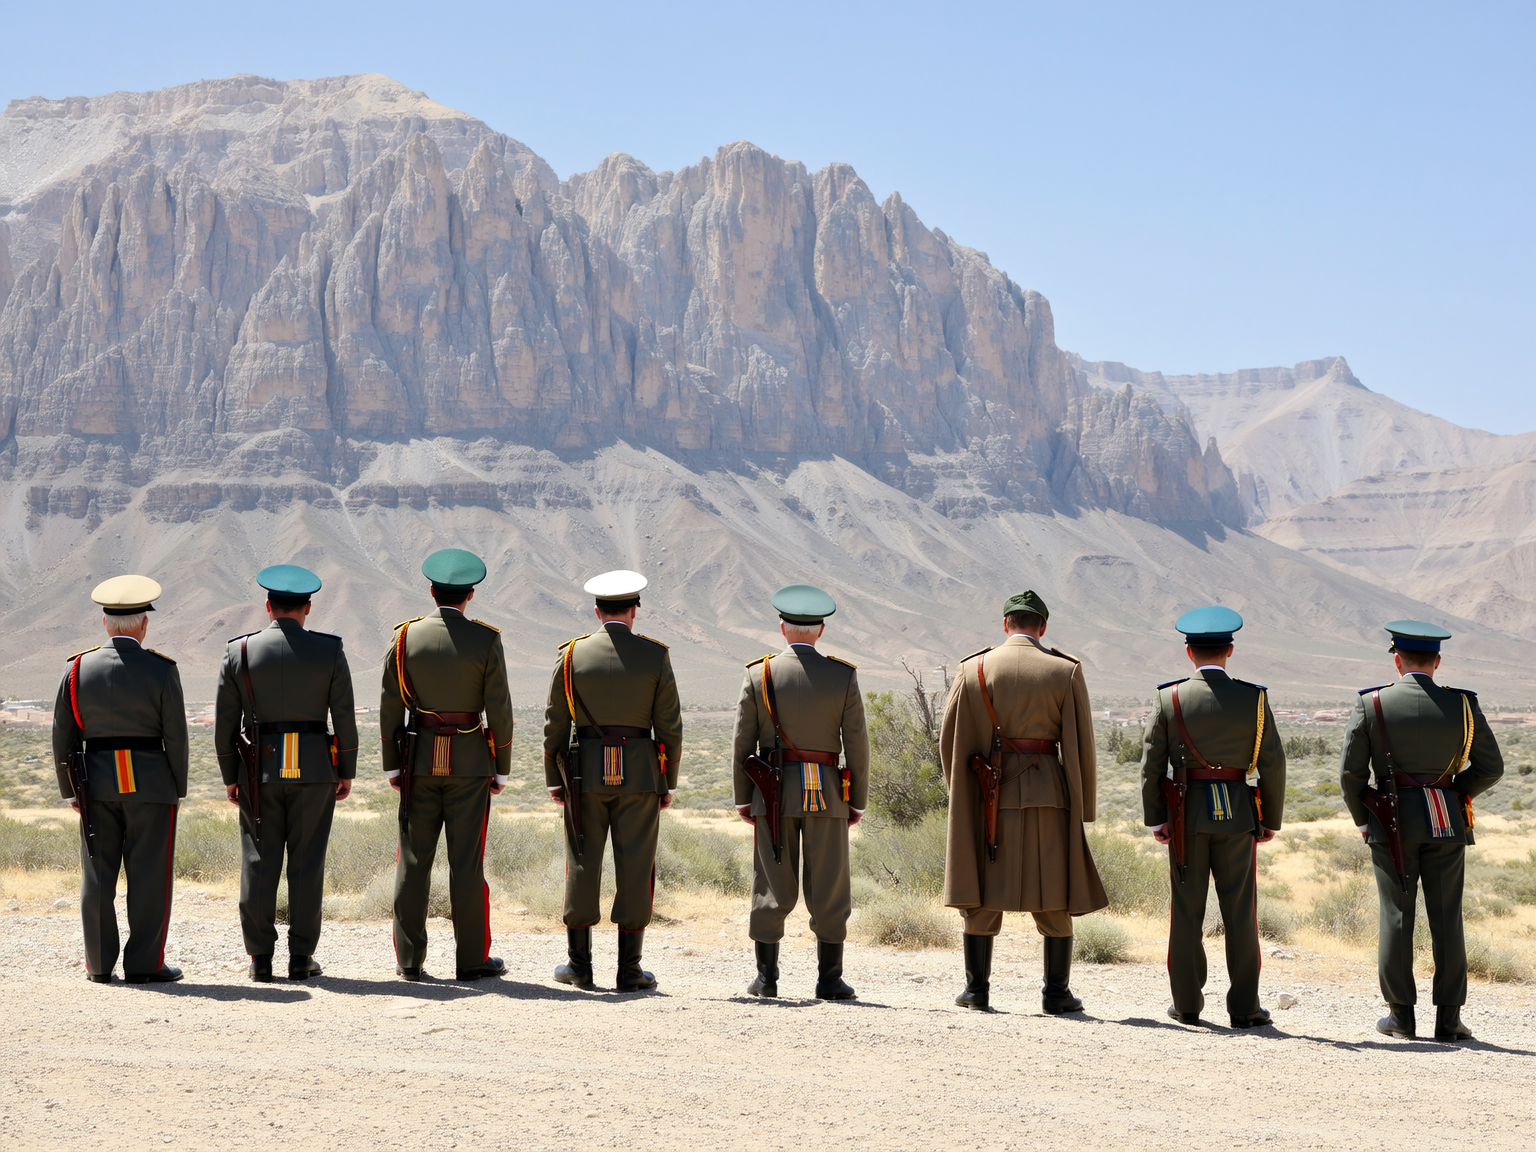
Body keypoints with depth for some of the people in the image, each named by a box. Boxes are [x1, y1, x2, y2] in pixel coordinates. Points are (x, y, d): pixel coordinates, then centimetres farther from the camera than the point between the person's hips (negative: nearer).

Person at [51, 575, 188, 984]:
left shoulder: (79, 669, 1)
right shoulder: (161, 670, -8)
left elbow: (63, 736, 3)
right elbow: (175, 736, -7)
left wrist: (71, 791, 12)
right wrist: (178, 790, 4)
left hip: (96, 782, 3)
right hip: (151, 782, -3)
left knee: (98, 875, 8)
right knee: (149, 875, 2)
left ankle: (99, 964, 11)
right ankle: (145, 964, 2)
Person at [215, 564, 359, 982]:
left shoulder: (239, 652, 0)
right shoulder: (329, 651, -2)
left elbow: (225, 721, 2)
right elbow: (344, 717, -2)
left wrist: (230, 776, 10)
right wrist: (347, 772, 7)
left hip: (259, 768, 1)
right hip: (314, 768, 0)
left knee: (260, 862, 4)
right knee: (307, 862, 3)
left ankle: (261, 958, 4)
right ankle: (301, 957, 4)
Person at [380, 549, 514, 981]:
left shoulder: (405, 637, -2)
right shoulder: (486, 641, -8)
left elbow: (389, 707, 0)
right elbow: (499, 710, -7)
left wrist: (392, 766, 8)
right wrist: (502, 768, 3)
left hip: (419, 760, 2)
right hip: (470, 762, -2)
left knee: (414, 861, 6)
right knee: (467, 861, 1)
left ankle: (409, 959, 7)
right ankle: (472, 959, 5)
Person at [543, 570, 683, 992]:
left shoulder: (572, 655, -1)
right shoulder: (655, 656, -2)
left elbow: (555, 723, 1)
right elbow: (670, 725, -2)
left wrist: (554, 779, 9)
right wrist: (668, 782, 7)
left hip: (585, 769, 1)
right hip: (639, 770, -1)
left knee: (583, 863, 7)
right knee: (635, 866, 3)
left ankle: (579, 964, 11)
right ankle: (629, 969, 4)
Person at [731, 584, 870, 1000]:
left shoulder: (758, 675, -2)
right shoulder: (843, 676, -2)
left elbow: (742, 742, -1)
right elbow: (856, 744, -2)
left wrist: (743, 798, 7)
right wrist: (858, 801, 6)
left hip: (773, 793, 1)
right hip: (826, 794, -1)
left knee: (772, 888, 5)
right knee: (828, 888, 4)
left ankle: (766, 978, 6)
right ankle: (829, 979, 3)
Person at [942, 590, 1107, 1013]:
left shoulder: (974, 670, 2)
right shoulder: (1066, 672, -1)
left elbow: (951, 740, 4)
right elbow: (1081, 746, -1)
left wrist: (963, 796, 17)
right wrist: (1084, 808, 7)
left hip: (989, 795, 1)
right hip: (1049, 794, -1)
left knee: (981, 897, 9)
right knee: (1055, 899, 7)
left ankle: (977, 989, 10)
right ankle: (1057, 992, 9)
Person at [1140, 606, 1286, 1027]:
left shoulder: (1169, 698, -3)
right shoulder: (1253, 698, -3)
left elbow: (1151, 763, -2)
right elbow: (1272, 763, 0)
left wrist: (1155, 818, 6)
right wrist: (1271, 819, 9)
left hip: (1186, 814, 0)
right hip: (1237, 813, 0)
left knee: (1187, 909, 7)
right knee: (1240, 910, 5)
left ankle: (1187, 1003, 11)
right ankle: (1244, 1006, 6)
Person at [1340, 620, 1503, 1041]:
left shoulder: (1371, 705, -5)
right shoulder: (1462, 705, -1)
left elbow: (1350, 773, -5)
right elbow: (1491, 767, 3)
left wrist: (1362, 819, 10)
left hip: (1392, 822, -1)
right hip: (1446, 823, 1)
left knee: (1396, 916, 5)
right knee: (1446, 917, 4)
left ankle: (1400, 1015, 7)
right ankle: (1448, 1018, 5)